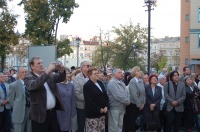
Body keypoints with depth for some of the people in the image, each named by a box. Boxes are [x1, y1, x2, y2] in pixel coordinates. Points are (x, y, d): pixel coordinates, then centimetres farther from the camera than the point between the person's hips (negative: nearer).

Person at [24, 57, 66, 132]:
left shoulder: (50, 75, 11)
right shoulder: (29, 78, -7)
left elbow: (61, 78, 6)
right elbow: (34, 85, -27)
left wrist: (61, 70, -16)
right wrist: (47, 71, -31)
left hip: (53, 112, 6)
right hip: (40, 114, -5)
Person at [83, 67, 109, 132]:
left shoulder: (100, 83, 12)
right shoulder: (87, 86, -12)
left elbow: (105, 96, 15)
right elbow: (89, 102, -19)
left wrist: (106, 106, 0)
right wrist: (99, 109, -15)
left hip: (102, 114, 8)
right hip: (92, 115, -7)